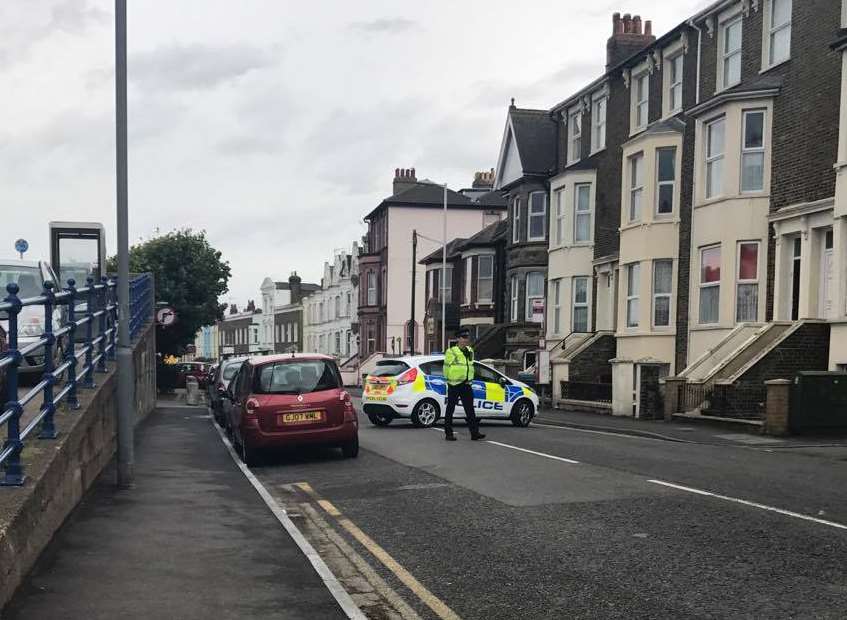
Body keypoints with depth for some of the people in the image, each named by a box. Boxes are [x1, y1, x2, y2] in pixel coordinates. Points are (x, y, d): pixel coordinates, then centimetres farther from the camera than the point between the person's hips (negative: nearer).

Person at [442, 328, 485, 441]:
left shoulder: (470, 351, 13)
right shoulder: (451, 351, -10)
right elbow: (446, 367, -8)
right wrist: (449, 379, -6)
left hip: (466, 385, 6)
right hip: (454, 385, -6)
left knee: (470, 409, 2)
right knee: (450, 409, 2)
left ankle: (474, 433, 1)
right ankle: (448, 433, 8)